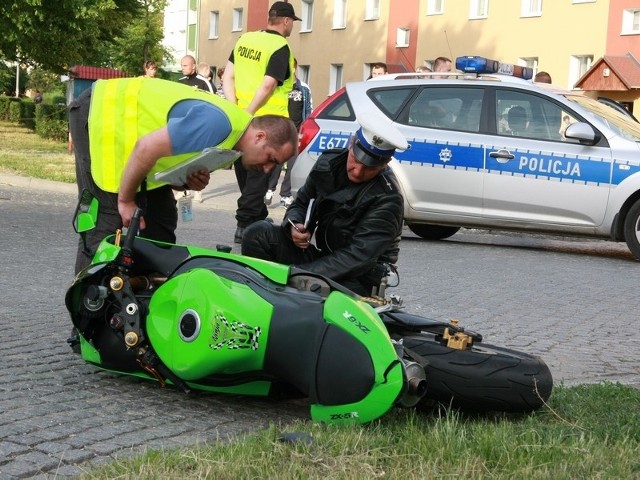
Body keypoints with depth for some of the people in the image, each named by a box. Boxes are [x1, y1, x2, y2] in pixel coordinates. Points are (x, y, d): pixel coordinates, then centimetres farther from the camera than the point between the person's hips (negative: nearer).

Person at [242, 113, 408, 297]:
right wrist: (294, 226, -14)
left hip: (356, 279, -6)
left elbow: (357, 257, -25)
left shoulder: (388, 199, -19)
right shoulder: (329, 163, 0)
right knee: (259, 233, -16)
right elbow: (300, 203, 12)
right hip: (320, 256, 6)